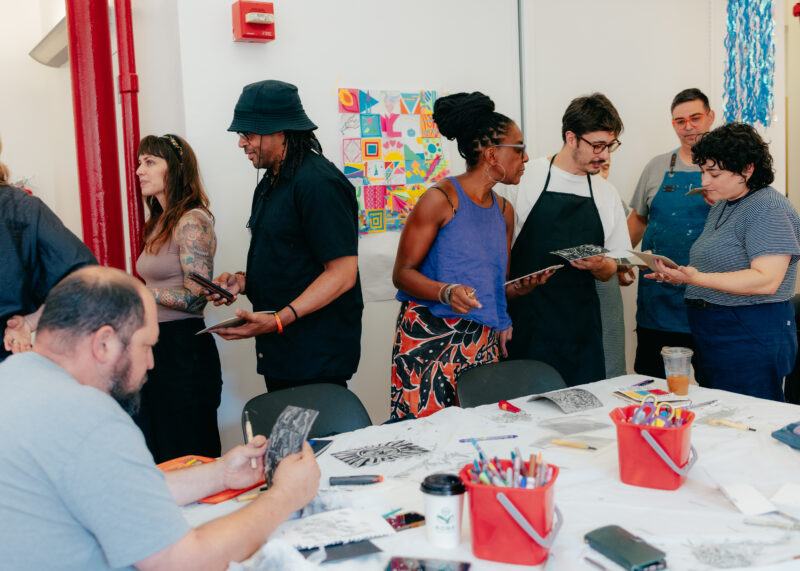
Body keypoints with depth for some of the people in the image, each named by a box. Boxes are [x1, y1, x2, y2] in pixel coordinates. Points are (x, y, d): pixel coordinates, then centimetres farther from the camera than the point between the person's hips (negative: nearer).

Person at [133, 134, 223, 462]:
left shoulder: (192, 222, -12)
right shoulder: (160, 223, 14)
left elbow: (195, 297, -18)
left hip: (183, 346, -9)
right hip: (154, 343, 9)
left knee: (186, 452, 1)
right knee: (156, 450, 14)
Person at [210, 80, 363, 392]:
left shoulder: (318, 182, -16)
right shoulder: (271, 183, 15)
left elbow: (342, 273, -21)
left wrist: (279, 320, -26)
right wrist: (243, 280, 5)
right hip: (278, 351, 9)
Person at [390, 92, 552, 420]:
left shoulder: (504, 211, 14)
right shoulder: (441, 199, -7)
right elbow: (402, 273, -8)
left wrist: (521, 287, 2)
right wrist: (446, 293, -25)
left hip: (484, 343, 6)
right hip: (429, 337, -6)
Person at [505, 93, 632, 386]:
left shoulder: (607, 194, 11)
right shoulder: (526, 178, -4)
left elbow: (609, 271, 16)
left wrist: (599, 265, -8)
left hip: (581, 329, 4)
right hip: (527, 327, -4)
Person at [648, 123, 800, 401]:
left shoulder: (768, 208, -13)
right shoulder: (722, 206, 16)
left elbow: (766, 281, -22)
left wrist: (697, 278, -28)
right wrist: (680, 274, 4)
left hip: (751, 341, -9)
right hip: (712, 342, 9)